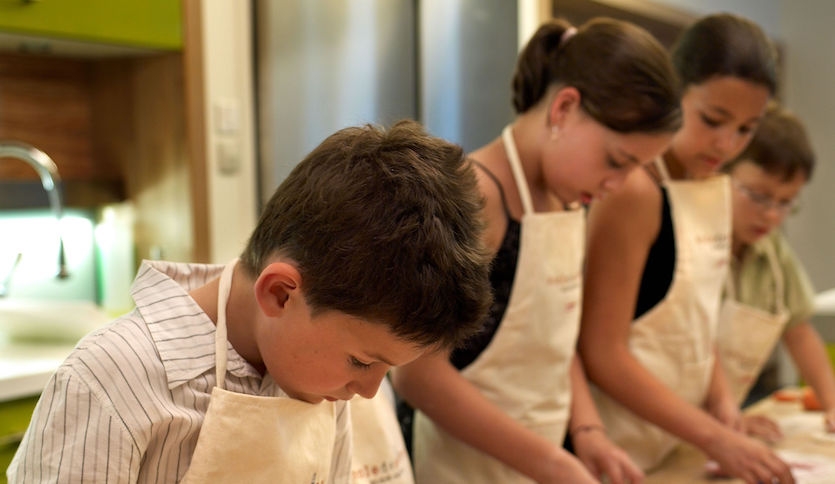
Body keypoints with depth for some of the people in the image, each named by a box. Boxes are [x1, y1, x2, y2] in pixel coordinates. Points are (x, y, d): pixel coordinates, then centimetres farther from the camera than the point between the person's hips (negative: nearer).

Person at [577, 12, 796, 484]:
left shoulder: (721, 189, 5)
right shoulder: (634, 190, -19)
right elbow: (603, 354, -19)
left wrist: (722, 400, -3)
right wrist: (716, 438, -19)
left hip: (675, 443, 7)